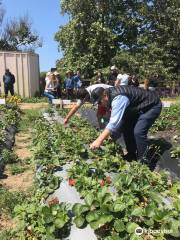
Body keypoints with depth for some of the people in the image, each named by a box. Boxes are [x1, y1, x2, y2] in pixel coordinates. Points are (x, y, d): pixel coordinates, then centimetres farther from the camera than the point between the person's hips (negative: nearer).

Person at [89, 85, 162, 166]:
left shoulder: (118, 98, -34)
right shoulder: (111, 94, -4)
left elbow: (114, 122, -42)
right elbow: (114, 118, 5)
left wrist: (99, 141, -42)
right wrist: (108, 134, 2)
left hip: (152, 105, -9)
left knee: (138, 132, -22)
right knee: (126, 128, 4)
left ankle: (142, 160, -6)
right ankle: (132, 155, 17)